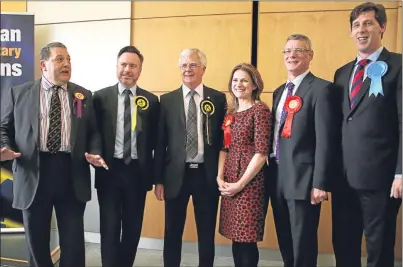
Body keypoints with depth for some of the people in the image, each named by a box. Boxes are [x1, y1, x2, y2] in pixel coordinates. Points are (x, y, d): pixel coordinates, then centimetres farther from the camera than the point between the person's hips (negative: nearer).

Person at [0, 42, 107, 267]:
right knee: (37, 239, 13)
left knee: (73, 240, 6)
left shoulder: (84, 95, 9)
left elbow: (93, 131, 9)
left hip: (72, 173, 0)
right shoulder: (19, 93, 7)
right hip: (33, 172, 0)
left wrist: (95, 153, -9)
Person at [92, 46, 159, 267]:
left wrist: (156, 175, -1)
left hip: (137, 172, 1)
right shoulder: (100, 97, 1)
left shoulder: (151, 101, 3)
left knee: (133, 228, 13)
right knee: (110, 227, 4)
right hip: (109, 171, -1)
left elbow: (155, 140, 3)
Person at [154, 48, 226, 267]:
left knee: (207, 233, 11)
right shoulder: (167, 100, 4)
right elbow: (160, 142, 3)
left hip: (207, 175, 0)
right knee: (173, 232, 12)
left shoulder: (218, 98, 3)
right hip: (176, 174, 1)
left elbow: (223, 138, 4)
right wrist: (158, 179, 0)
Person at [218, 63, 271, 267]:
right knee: (236, 237, 13)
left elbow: (261, 152, -14)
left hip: (249, 182, -6)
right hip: (229, 182, 7)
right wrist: (220, 177, -1)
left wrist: (240, 183, -14)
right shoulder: (230, 113, 13)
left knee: (246, 239, 0)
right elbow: (224, 148, 12)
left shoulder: (260, 110, -8)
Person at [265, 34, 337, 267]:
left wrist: (321, 183, -19)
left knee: (303, 246, 5)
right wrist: (271, 172, 12)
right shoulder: (280, 91, 15)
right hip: (277, 177, 7)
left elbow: (325, 139, -15)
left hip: (303, 179, -7)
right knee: (285, 242, 18)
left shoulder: (321, 89, -9)